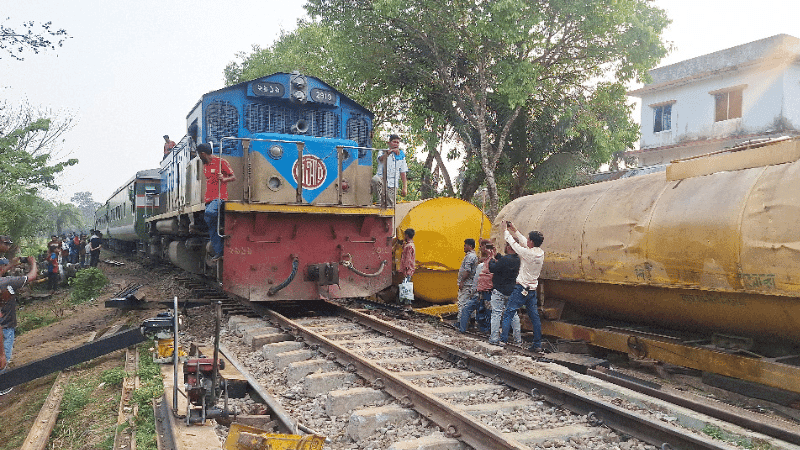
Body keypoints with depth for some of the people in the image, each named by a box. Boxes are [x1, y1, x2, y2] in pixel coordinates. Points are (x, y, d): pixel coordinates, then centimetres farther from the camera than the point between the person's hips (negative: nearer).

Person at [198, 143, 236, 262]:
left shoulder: (221, 162, -4)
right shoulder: (205, 165, 20)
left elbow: (234, 177, -6)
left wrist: (224, 179, -26)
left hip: (219, 197, -8)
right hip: (209, 199, 8)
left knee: (210, 212, -37)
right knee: (212, 229, 3)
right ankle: (218, 252, 8)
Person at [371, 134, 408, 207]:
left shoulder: (401, 156, 19)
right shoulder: (383, 152, 11)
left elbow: (403, 173, 17)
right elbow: (381, 158, -16)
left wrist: (405, 188, 7)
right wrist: (391, 151, -32)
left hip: (392, 185, 3)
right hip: (381, 178, -2)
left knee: (390, 206, -7)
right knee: (375, 180, -39)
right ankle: (381, 202, -39)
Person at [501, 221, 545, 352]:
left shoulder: (528, 253, -18)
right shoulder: (541, 253, 3)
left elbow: (514, 243, -6)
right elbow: (523, 241, 15)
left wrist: (506, 232, 11)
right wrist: (514, 229, 22)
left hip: (521, 289, -7)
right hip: (532, 289, 7)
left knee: (508, 314, 1)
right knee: (534, 316, 9)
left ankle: (503, 340, 1)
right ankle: (537, 345, 11)